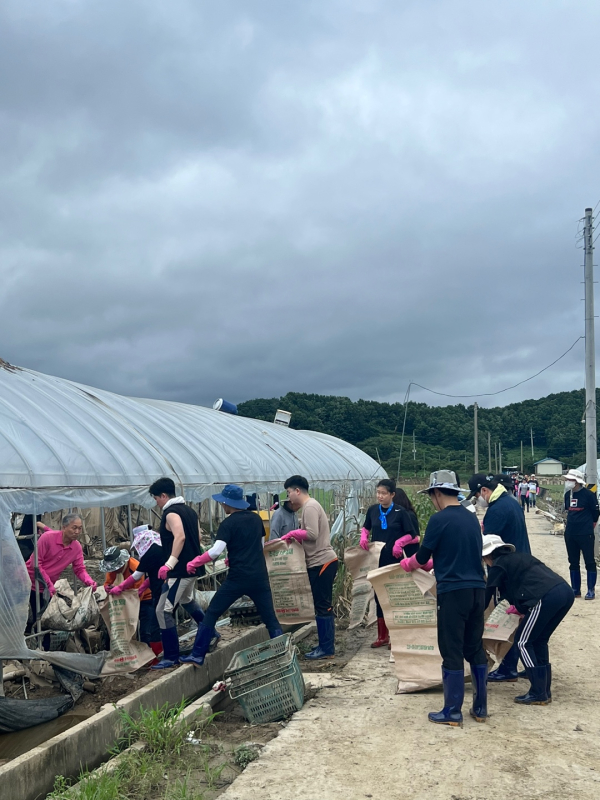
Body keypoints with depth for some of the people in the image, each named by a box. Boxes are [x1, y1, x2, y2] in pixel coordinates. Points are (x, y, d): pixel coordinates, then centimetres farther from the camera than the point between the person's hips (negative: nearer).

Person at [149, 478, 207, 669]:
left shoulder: (171, 513, -15)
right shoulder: (189, 511, 12)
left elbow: (180, 537, -30)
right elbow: (197, 538, 19)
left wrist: (169, 564, -32)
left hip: (180, 569, -10)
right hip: (193, 566, 10)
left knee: (164, 610, -6)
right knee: (186, 600, 32)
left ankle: (171, 657, -5)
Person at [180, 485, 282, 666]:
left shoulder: (228, 524, -8)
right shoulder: (256, 519, 10)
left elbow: (215, 551, -18)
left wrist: (193, 563, -7)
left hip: (237, 578, -5)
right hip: (260, 577, 5)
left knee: (211, 615, 6)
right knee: (271, 619, 10)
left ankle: (198, 656, 5)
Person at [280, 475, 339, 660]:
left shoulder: (310, 507, -14)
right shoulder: (309, 506, 17)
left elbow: (312, 534, -24)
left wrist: (291, 534, -11)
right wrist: (292, 538, 5)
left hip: (322, 563, -10)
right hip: (320, 562, 10)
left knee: (322, 606, -5)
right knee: (323, 605, 14)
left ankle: (326, 649, -1)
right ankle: (326, 645, 21)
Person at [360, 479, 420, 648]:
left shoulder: (401, 512, -9)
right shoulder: (372, 510, 2)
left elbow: (411, 534, -5)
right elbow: (366, 527, 19)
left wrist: (399, 542, -21)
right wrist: (364, 537, -1)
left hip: (394, 559, -4)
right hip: (377, 558, 4)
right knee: (379, 595, 9)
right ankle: (382, 635, 20)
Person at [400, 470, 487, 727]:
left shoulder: (440, 519, -10)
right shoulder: (471, 517, 11)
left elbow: (422, 556, -3)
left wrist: (407, 564, 18)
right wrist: (434, 563, 33)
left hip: (453, 591, -7)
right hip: (477, 589, 7)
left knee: (452, 652, 1)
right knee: (475, 648, 14)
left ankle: (452, 711, 7)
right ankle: (480, 707, 20)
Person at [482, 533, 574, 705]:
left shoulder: (498, 566, 10)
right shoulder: (521, 557, 31)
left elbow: (487, 596, 15)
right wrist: (522, 608, 47)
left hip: (547, 597, -8)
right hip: (565, 591, 8)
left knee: (524, 642, 6)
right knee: (539, 640, 21)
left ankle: (538, 694, 4)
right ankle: (545, 691, 21)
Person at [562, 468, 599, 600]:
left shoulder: (588, 494, -13)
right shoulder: (568, 495, 6)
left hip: (585, 534, -7)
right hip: (570, 534, 7)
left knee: (589, 562, 1)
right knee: (573, 562, 12)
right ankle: (575, 590, 21)